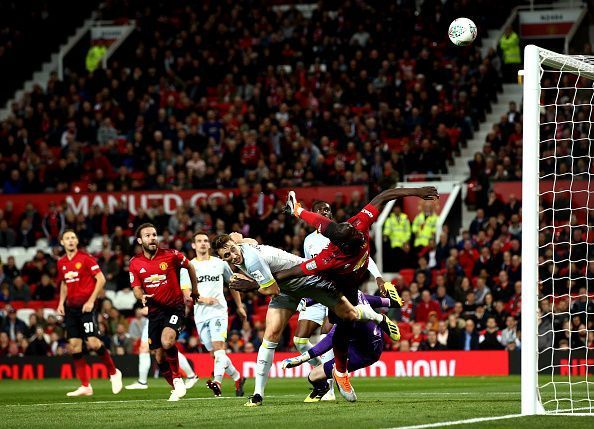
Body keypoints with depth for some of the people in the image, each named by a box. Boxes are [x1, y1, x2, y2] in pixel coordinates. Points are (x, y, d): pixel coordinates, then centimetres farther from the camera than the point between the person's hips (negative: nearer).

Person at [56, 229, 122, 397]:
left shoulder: (85, 258, -7)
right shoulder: (62, 263, 11)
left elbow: (101, 279, -9)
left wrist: (91, 301, -14)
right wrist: (61, 302, 10)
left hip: (86, 306, -6)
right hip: (71, 307, 6)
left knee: (93, 342, -16)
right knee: (74, 345, 0)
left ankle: (114, 373, 6)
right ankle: (85, 386, 5)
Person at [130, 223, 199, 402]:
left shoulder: (171, 255, -7)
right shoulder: (135, 263, 0)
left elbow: (189, 266, 11)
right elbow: (137, 288, 4)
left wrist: (194, 290, 17)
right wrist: (142, 296, -19)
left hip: (175, 308, -4)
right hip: (155, 311, 4)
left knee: (167, 341, -29)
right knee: (159, 356, 4)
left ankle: (177, 378, -9)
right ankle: (176, 388, 23)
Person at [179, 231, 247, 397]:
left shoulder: (220, 263, 9)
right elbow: (186, 293, 0)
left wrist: (240, 307, 23)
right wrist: (202, 299, -16)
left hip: (218, 311, -2)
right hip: (200, 315, 2)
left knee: (218, 345, -21)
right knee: (214, 353, 4)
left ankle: (217, 382, -36)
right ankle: (238, 378, 22)